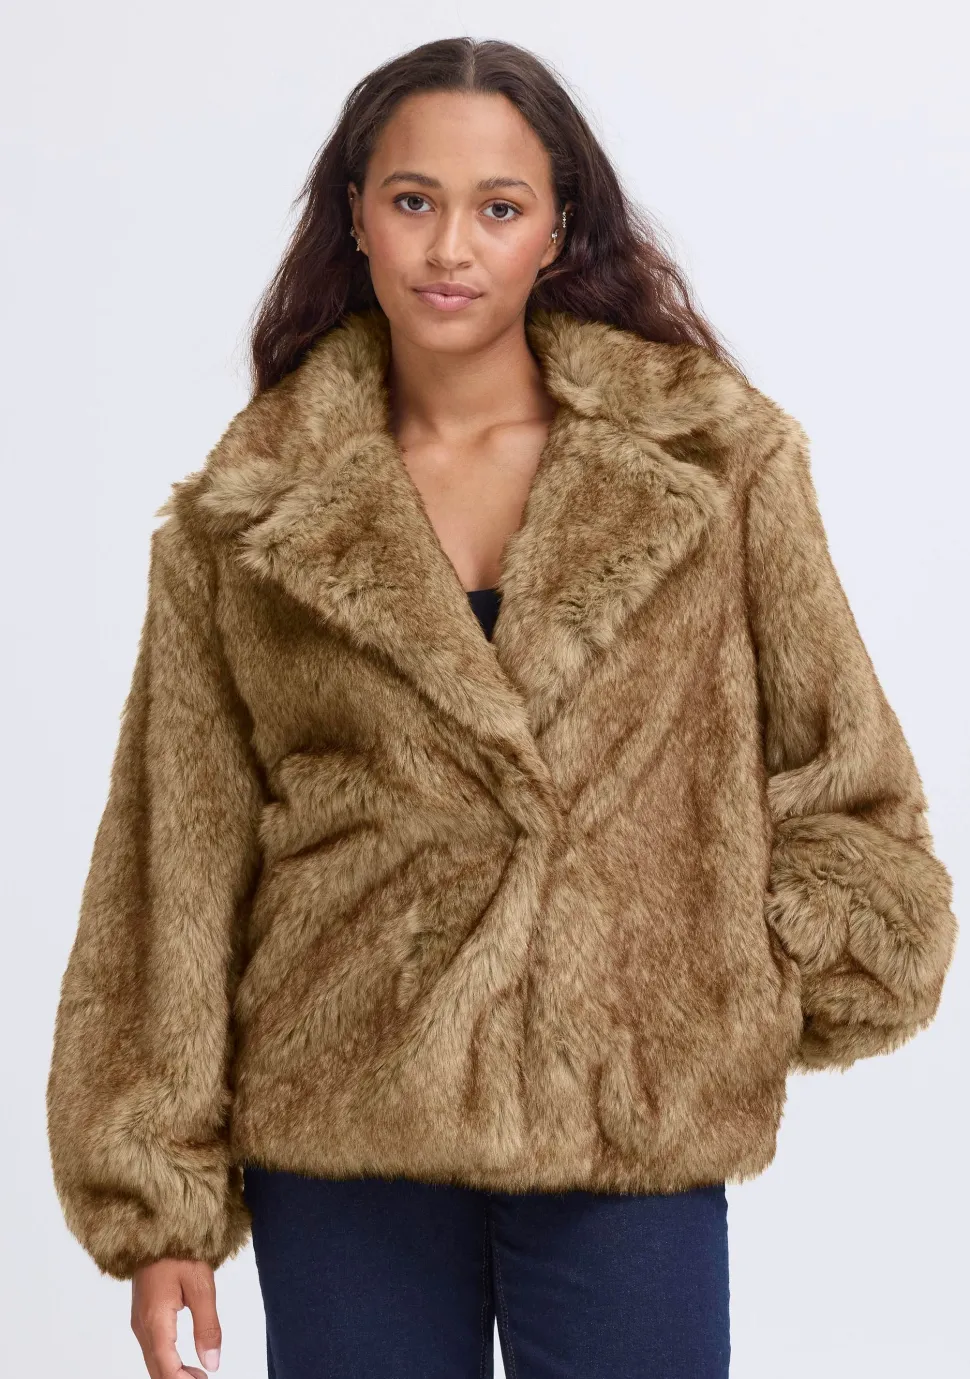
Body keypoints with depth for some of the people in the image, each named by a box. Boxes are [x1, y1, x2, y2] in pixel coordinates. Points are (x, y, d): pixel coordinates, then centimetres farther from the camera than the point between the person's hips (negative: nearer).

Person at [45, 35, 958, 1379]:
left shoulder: (714, 457, 1)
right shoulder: (246, 514, 3)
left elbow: (844, 779, 10)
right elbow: (179, 858, 4)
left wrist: (766, 999, 0)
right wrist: (158, 1191, 1)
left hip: (634, 1132, 0)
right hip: (339, 1139, 1)